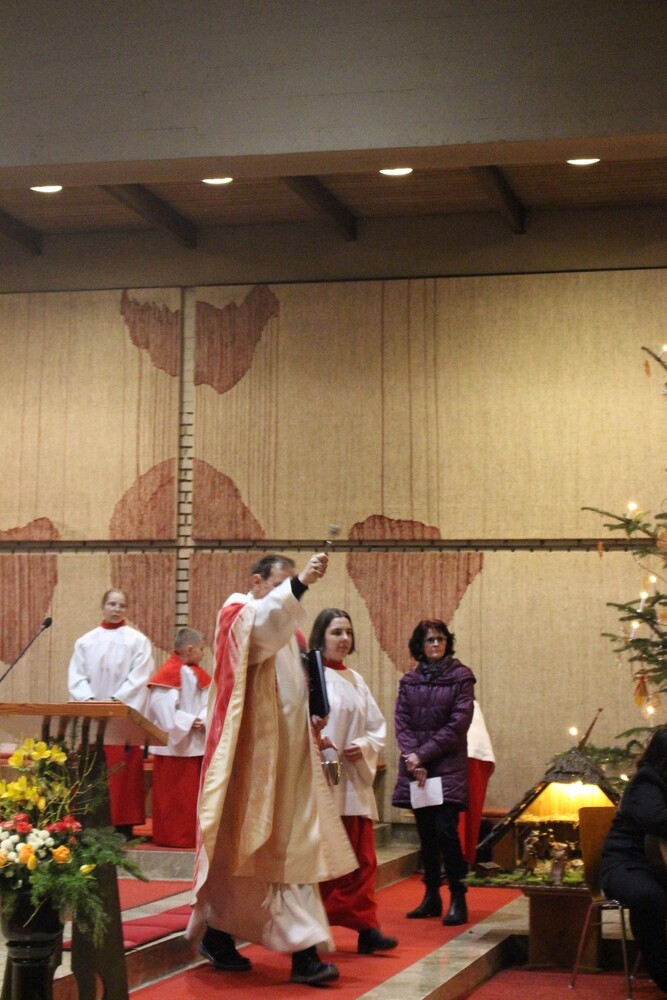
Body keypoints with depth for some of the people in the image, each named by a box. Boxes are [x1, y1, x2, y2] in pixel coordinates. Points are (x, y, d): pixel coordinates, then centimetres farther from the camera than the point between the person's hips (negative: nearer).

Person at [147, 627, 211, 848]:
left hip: (196, 745, 8)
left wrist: (203, 720, -14)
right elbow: (164, 708, -21)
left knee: (193, 796, 10)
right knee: (174, 796, -2)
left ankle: (191, 835, 16)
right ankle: (172, 836, 4)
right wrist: (190, 721, -20)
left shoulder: (198, 675, 12)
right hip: (174, 745, -8)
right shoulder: (170, 674, -13)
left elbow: (209, 703, 6)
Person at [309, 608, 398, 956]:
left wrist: (363, 747, -5)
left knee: (361, 859, 2)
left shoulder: (356, 681, 16)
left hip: (354, 782, 6)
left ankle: (366, 928, 3)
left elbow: (378, 727, 15)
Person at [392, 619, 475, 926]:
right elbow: (402, 722, 6)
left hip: (448, 767, -4)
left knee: (445, 831, -12)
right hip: (415, 768, 4)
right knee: (426, 835, 7)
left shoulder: (460, 677, 0)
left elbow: (458, 725, -6)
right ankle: (431, 897, 15)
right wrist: (412, 758, -9)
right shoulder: (409, 681, 11)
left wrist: (423, 755, -11)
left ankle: (457, 900, -5)